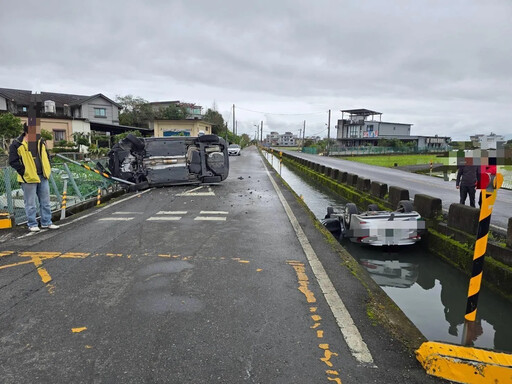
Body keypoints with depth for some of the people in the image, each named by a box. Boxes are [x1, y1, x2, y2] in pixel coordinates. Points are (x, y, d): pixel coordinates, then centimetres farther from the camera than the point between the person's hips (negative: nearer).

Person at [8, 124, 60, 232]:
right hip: (29, 178, -5)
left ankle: (46, 222, 21)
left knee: (45, 202, 10)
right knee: (30, 204, 4)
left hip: (42, 177, 5)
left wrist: (47, 170, 10)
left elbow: (47, 157, 20)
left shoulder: (41, 142, 10)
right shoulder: (17, 145, -7)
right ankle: (32, 225, 16)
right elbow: (13, 162, -8)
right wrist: (24, 172, -12)